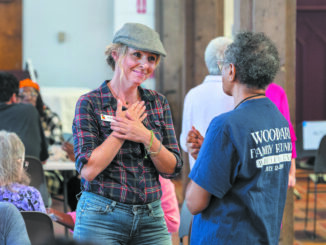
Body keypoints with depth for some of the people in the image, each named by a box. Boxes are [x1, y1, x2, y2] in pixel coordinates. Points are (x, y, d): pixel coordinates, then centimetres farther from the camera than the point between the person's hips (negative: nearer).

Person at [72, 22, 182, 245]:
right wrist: (121, 129, -12)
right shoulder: (90, 103, -3)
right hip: (101, 216, -3)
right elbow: (88, 170, -13)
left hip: (151, 218, 4)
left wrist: (147, 137, -12)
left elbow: (173, 169, 3)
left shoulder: (158, 103, 8)